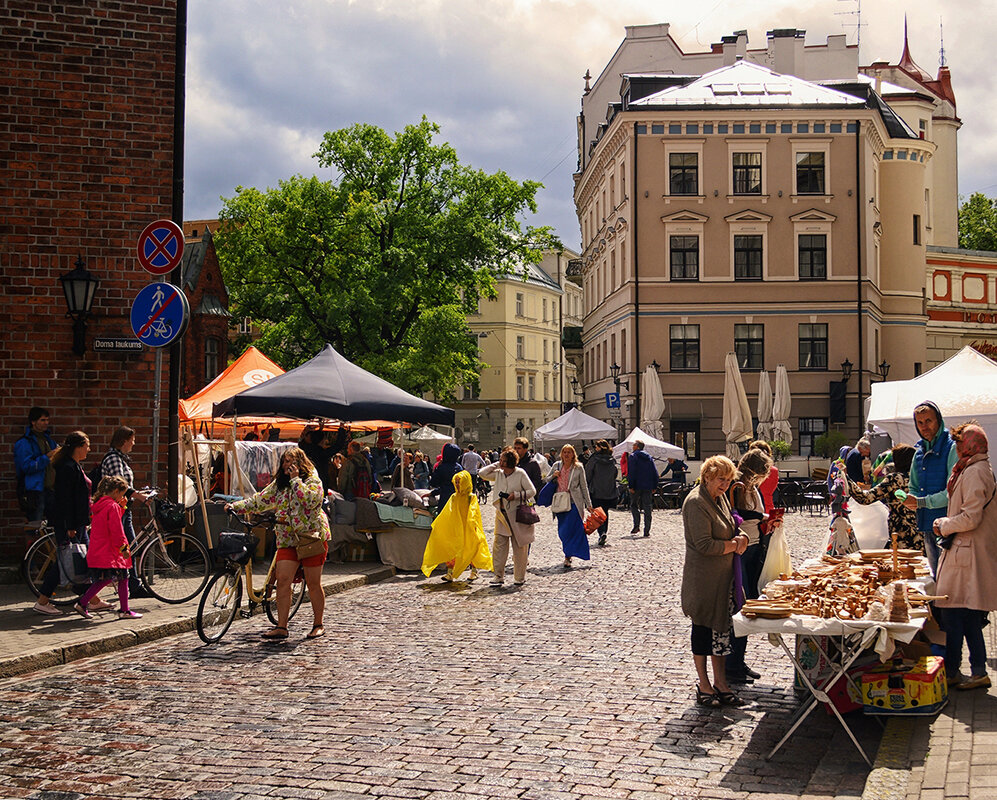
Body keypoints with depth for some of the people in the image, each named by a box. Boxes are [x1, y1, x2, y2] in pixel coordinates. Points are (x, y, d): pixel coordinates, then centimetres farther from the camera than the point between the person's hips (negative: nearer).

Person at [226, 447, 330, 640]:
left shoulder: (313, 480, -4)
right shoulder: (279, 484, 14)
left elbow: (310, 499, -22)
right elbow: (260, 501, 15)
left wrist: (295, 479, -18)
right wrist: (236, 506, 6)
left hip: (311, 537, -5)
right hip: (288, 538, 5)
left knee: (313, 583, 1)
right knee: (282, 580, -7)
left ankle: (318, 625, 15)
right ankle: (281, 627, -4)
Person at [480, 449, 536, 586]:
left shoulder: (520, 474, -7)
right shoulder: (498, 474, 7)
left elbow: (532, 491, -6)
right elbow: (482, 473, 5)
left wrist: (516, 495, -17)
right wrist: (496, 465, 2)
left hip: (517, 514, -4)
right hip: (502, 514, 4)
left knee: (519, 547, 3)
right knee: (498, 544, -2)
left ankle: (519, 577, 13)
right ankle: (499, 576, 4)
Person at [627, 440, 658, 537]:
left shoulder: (632, 456, -4)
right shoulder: (649, 457, 13)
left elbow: (631, 472, -13)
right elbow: (655, 473, 11)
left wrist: (631, 486, -13)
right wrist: (654, 487, 13)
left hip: (637, 486, -4)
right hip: (648, 487, 4)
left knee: (634, 505, 12)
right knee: (647, 508, 4)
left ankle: (636, 526, -1)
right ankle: (647, 531, 0)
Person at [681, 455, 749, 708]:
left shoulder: (721, 498, 11)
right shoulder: (696, 502, -17)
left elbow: (732, 530, 19)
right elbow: (704, 544, -22)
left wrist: (742, 538, -4)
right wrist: (734, 545, -11)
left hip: (723, 576, 8)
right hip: (703, 579, -8)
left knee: (721, 628, 12)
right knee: (703, 628, 3)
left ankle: (720, 683, 20)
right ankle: (704, 686, 12)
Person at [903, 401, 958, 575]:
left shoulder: (952, 448, -10)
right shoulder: (920, 452, 15)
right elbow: (913, 488, 24)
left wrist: (922, 502, -18)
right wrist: (910, 499, 1)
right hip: (928, 528, 8)